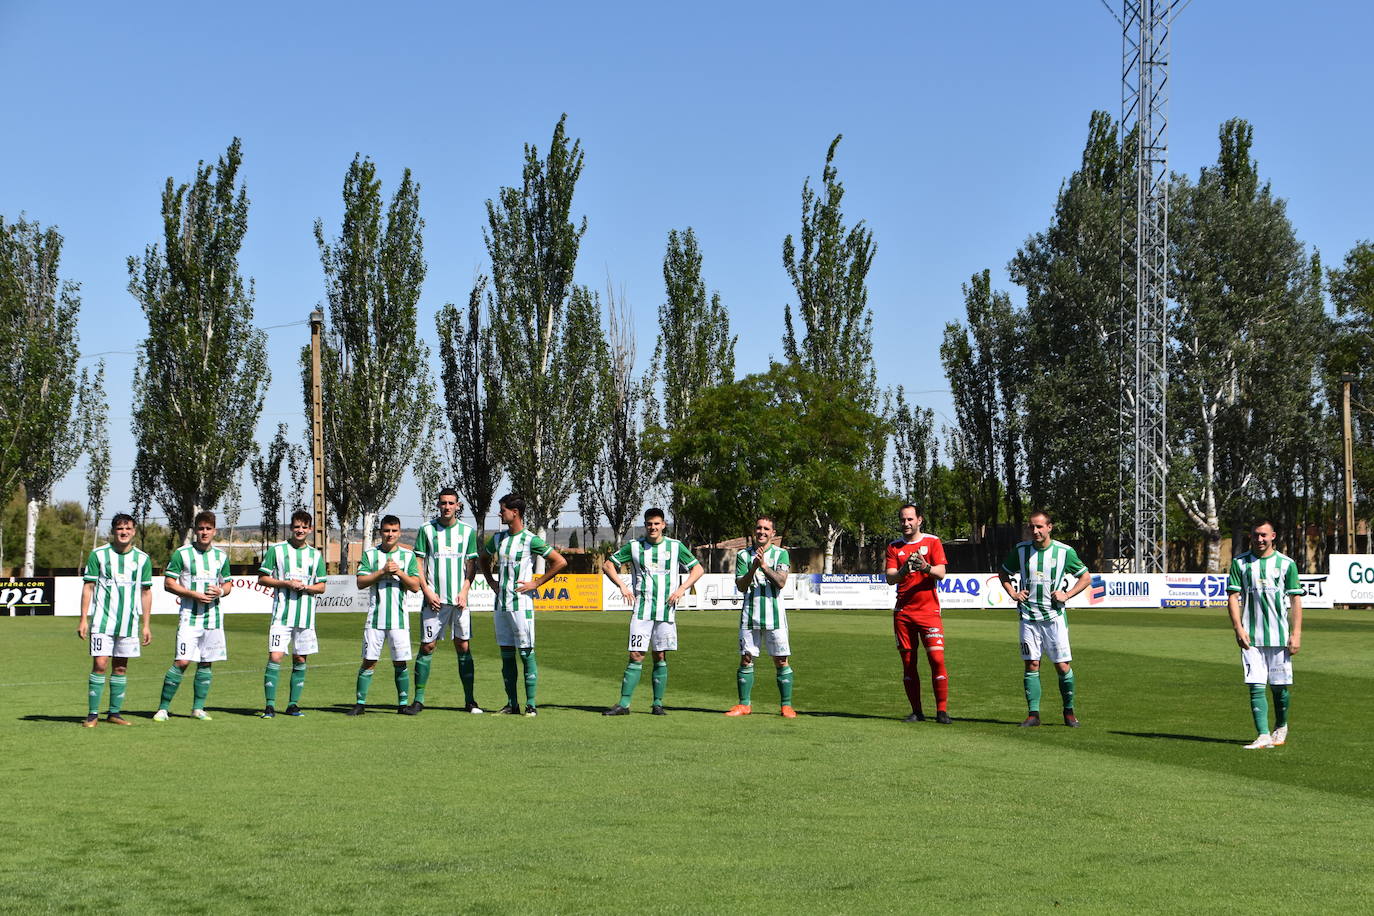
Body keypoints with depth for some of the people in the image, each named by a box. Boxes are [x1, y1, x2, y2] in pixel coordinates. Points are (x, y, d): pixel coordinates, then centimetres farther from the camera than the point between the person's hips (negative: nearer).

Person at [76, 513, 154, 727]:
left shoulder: (142, 559, 7)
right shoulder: (98, 555, 0)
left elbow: (146, 591, 12)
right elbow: (88, 586, 3)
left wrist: (146, 625, 9)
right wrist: (84, 619, -3)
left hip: (129, 623, 3)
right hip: (102, 621, -3)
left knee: (121, 668, 6)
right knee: (100, 665, -9)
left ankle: (114, 713, 14)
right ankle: (92, 714, -4)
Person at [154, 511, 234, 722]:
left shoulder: (221, 555, 11)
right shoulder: (182, 553, -3)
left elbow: (228, 584, 19)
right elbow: (168, 583, -3)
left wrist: (220, 591, -5)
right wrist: (194, 594, -14)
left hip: (213, 616, 5)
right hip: (190, 615, -4)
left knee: (206, 663, 6)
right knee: (182, 662, -12)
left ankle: (198, 708, 15)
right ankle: (163, 707, -4)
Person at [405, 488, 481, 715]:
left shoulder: (468, 531, 8)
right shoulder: (427, 530, 2)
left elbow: (472, 565, 10)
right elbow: (418, 564, 2)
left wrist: (464, 592, -3)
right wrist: (427, 591, -8)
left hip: (459, 600, 2)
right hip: (434, 600, -2)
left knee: (464, 648, 2)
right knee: (427, 647, -2)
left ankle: (469, 700, 8)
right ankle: (418, 699, 3)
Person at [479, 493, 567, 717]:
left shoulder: (530, 540, -9)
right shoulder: (498, 538, 11)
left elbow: (560, 562, -10)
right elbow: (484, 559, 31)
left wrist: (536, 583, -8)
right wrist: (491, 582, 17)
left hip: (521, 604, -7)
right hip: (500, 604, 7)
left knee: (526, 653, -5)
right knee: (506, 654, 8)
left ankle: (531, 704, -3)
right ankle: (512, 704, 14)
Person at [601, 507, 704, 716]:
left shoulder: (675, 546, 4)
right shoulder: (634, 546, 4)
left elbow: (698, 569, 10)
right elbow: (607, 565, 10)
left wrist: (681, 589, -4)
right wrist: (622, 585, -4)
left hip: (666, 610, 1)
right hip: (641, 610, -1)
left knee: (660, 657, 3)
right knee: (636, 657, -6)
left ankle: (658, 703, 11)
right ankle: (624, 704, -5)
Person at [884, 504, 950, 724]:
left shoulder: (932, 542, 5)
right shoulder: (894, 547, 10)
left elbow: (941, 573, -5)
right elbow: (889, 578, -2)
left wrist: (926, 567, -26)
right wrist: (903, 570, -23)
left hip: (929, 610, -2)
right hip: (903, 613, 3)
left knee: (937, 659, -11)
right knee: (908, 663, 3)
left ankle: (942, 710, -5)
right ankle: (917, 712, 10)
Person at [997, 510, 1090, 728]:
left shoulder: (1065, 552, -2)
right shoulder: (1020, 550, 3)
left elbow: (1086, 577, 9)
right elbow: (1003, 573, 19)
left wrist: (1067, 595, -3)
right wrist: (1013, 593, 5)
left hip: (1054, 617, -1)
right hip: (1028, 617, 1)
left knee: (1063, 666, -3)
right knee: (1031, 665, -1)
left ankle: (1069, 712, 11)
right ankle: (1033, 714, 2)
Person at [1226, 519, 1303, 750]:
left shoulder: (1286, 564, 4)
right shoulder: (1240, 563, 6)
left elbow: (1296, 600, 4)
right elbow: (1233, 597, 3)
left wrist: (1296, 634, -3)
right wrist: (1238, 629, -9)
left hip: (1280, 636, 0)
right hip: (1251, 637, 0)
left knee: (1280, 686, 5)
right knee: (1256, 686, -6)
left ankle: (1281, 728, 27)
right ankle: (1263, 735, -8)